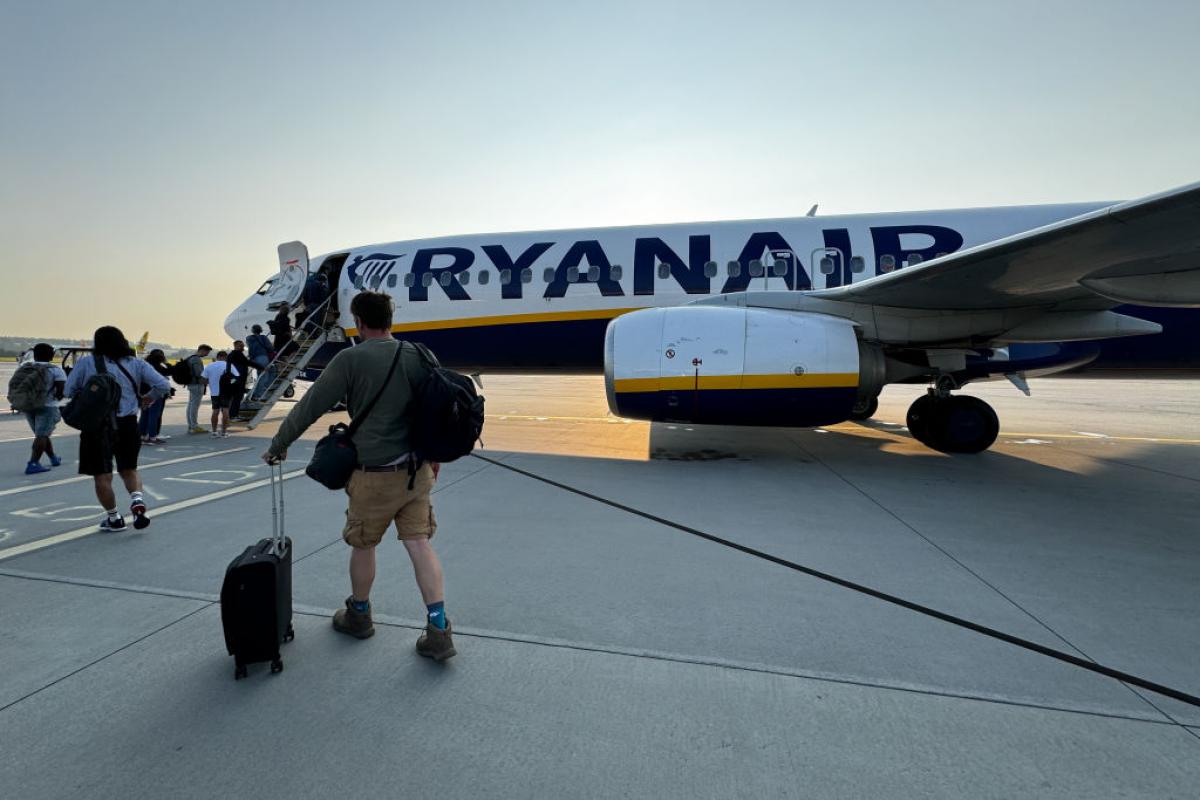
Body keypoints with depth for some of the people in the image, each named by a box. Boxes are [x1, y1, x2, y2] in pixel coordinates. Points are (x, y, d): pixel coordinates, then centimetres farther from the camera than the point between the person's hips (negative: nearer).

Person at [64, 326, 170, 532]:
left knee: (102, 476, 8)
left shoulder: (85, 363, 0)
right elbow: (163, 386, -3)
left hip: (96, 426, -2)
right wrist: (147, 399, 14)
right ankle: (137, 501, -8)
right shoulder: (136, 364, 4)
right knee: (129, 470, 17)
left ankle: (114, 518, 15)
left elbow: (69, 391, 1)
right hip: (128, 424, 2)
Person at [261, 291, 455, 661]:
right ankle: (439, 630, 7)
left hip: (374, 474, -4)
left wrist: (278, 445, 9)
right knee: (420, 544, 7)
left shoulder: (351, 359, -11)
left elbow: (310, 406, -6)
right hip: (416, 470, 4)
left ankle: (359, 616, 39)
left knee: (363, 546, 17)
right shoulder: (419, 356, 2)